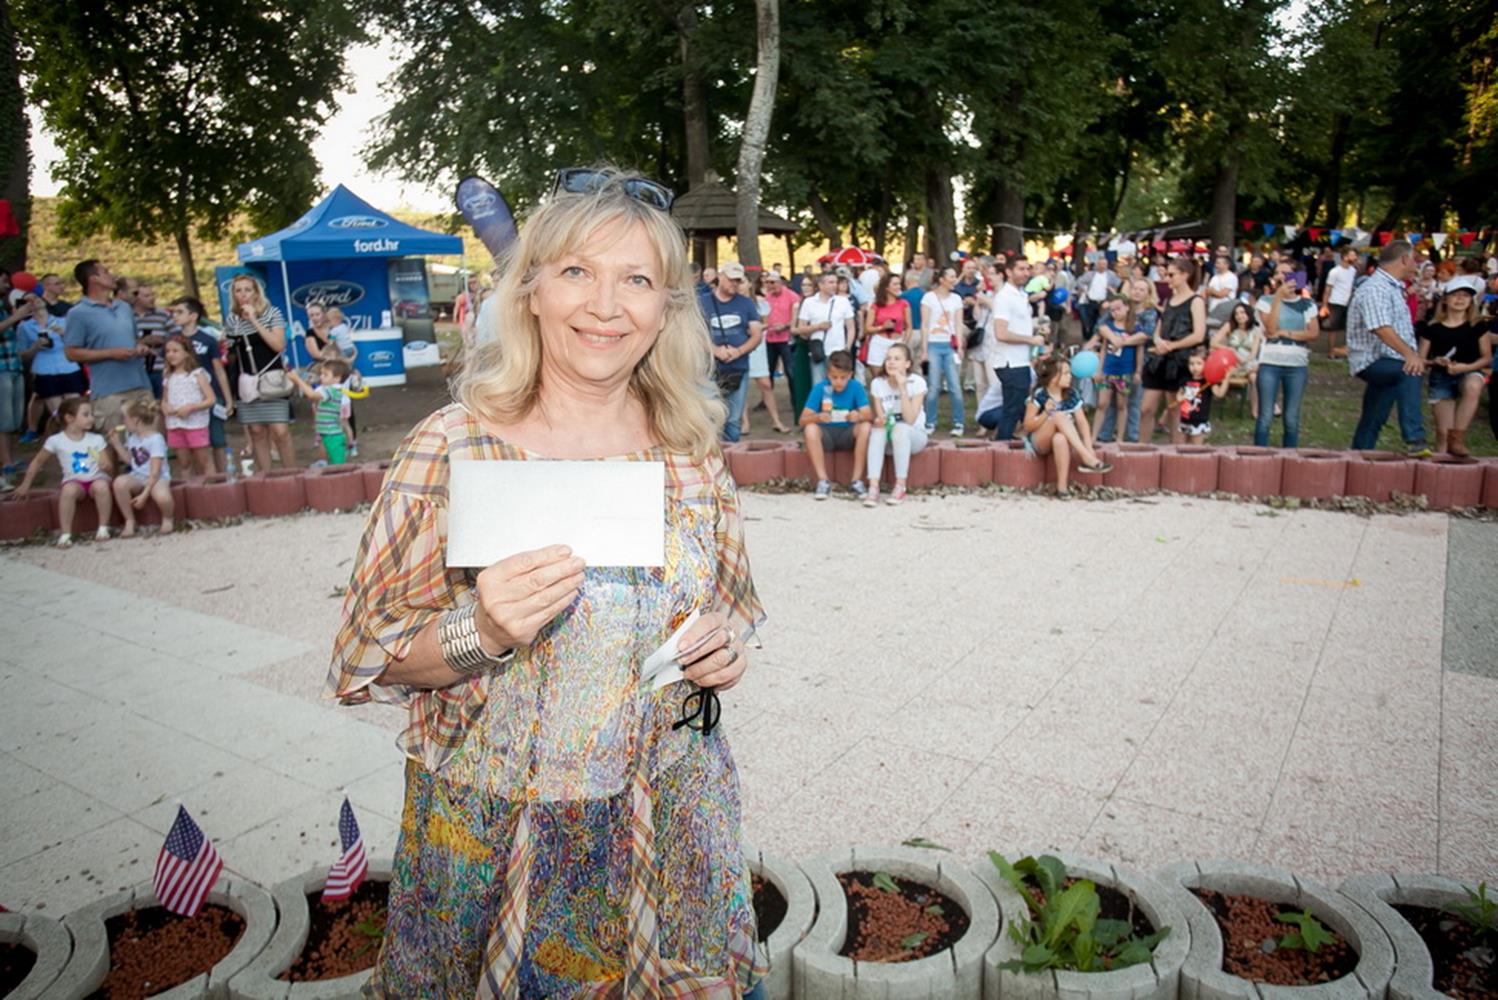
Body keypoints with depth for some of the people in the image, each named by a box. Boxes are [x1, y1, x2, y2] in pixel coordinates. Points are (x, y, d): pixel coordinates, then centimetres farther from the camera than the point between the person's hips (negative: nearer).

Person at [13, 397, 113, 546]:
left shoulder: (96, 439, 1)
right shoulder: (56, 440, -1)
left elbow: (108, 466, 1)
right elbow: (37, 462, 11)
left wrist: (105, 465, -24)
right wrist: (25, 485, 14)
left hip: (96, 479, 0)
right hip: (75, 481, 0)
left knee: (101, 485, -35)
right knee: (69, 489, -35)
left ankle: (103, 528, -20)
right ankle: (65, 534, -26)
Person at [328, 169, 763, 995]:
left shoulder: (691, 452, -3)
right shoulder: (453, 447, -13)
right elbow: (365, 657, -8)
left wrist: (727, 647, -10)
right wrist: (482, 633, -26)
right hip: (492, 832, -2)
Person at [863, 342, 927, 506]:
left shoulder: (917, 382, -14)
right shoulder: (877, 383, -6)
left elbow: (910, 420, -23)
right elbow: (879, 417, -6)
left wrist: (902, 388, -27)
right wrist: (879, 421, -31)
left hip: (914, 436, -2)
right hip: (889, 439, 2)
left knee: (900, 428, -35)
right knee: (877, 430, -31)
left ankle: (900, 487, -28)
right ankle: (873, 488, -38)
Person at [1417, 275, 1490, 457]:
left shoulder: (1477, 326, 0)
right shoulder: (1432, 328, -1)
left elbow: (1487, 357, 1)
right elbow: (1420, 360, 1)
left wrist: (1466, 367, -17)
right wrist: (1435, 361, -20)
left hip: (1469, 373, 0)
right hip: (1441, 378, 1)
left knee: (1473, 387, -38)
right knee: (1443, 432, -5)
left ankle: (1457, 438, -28)